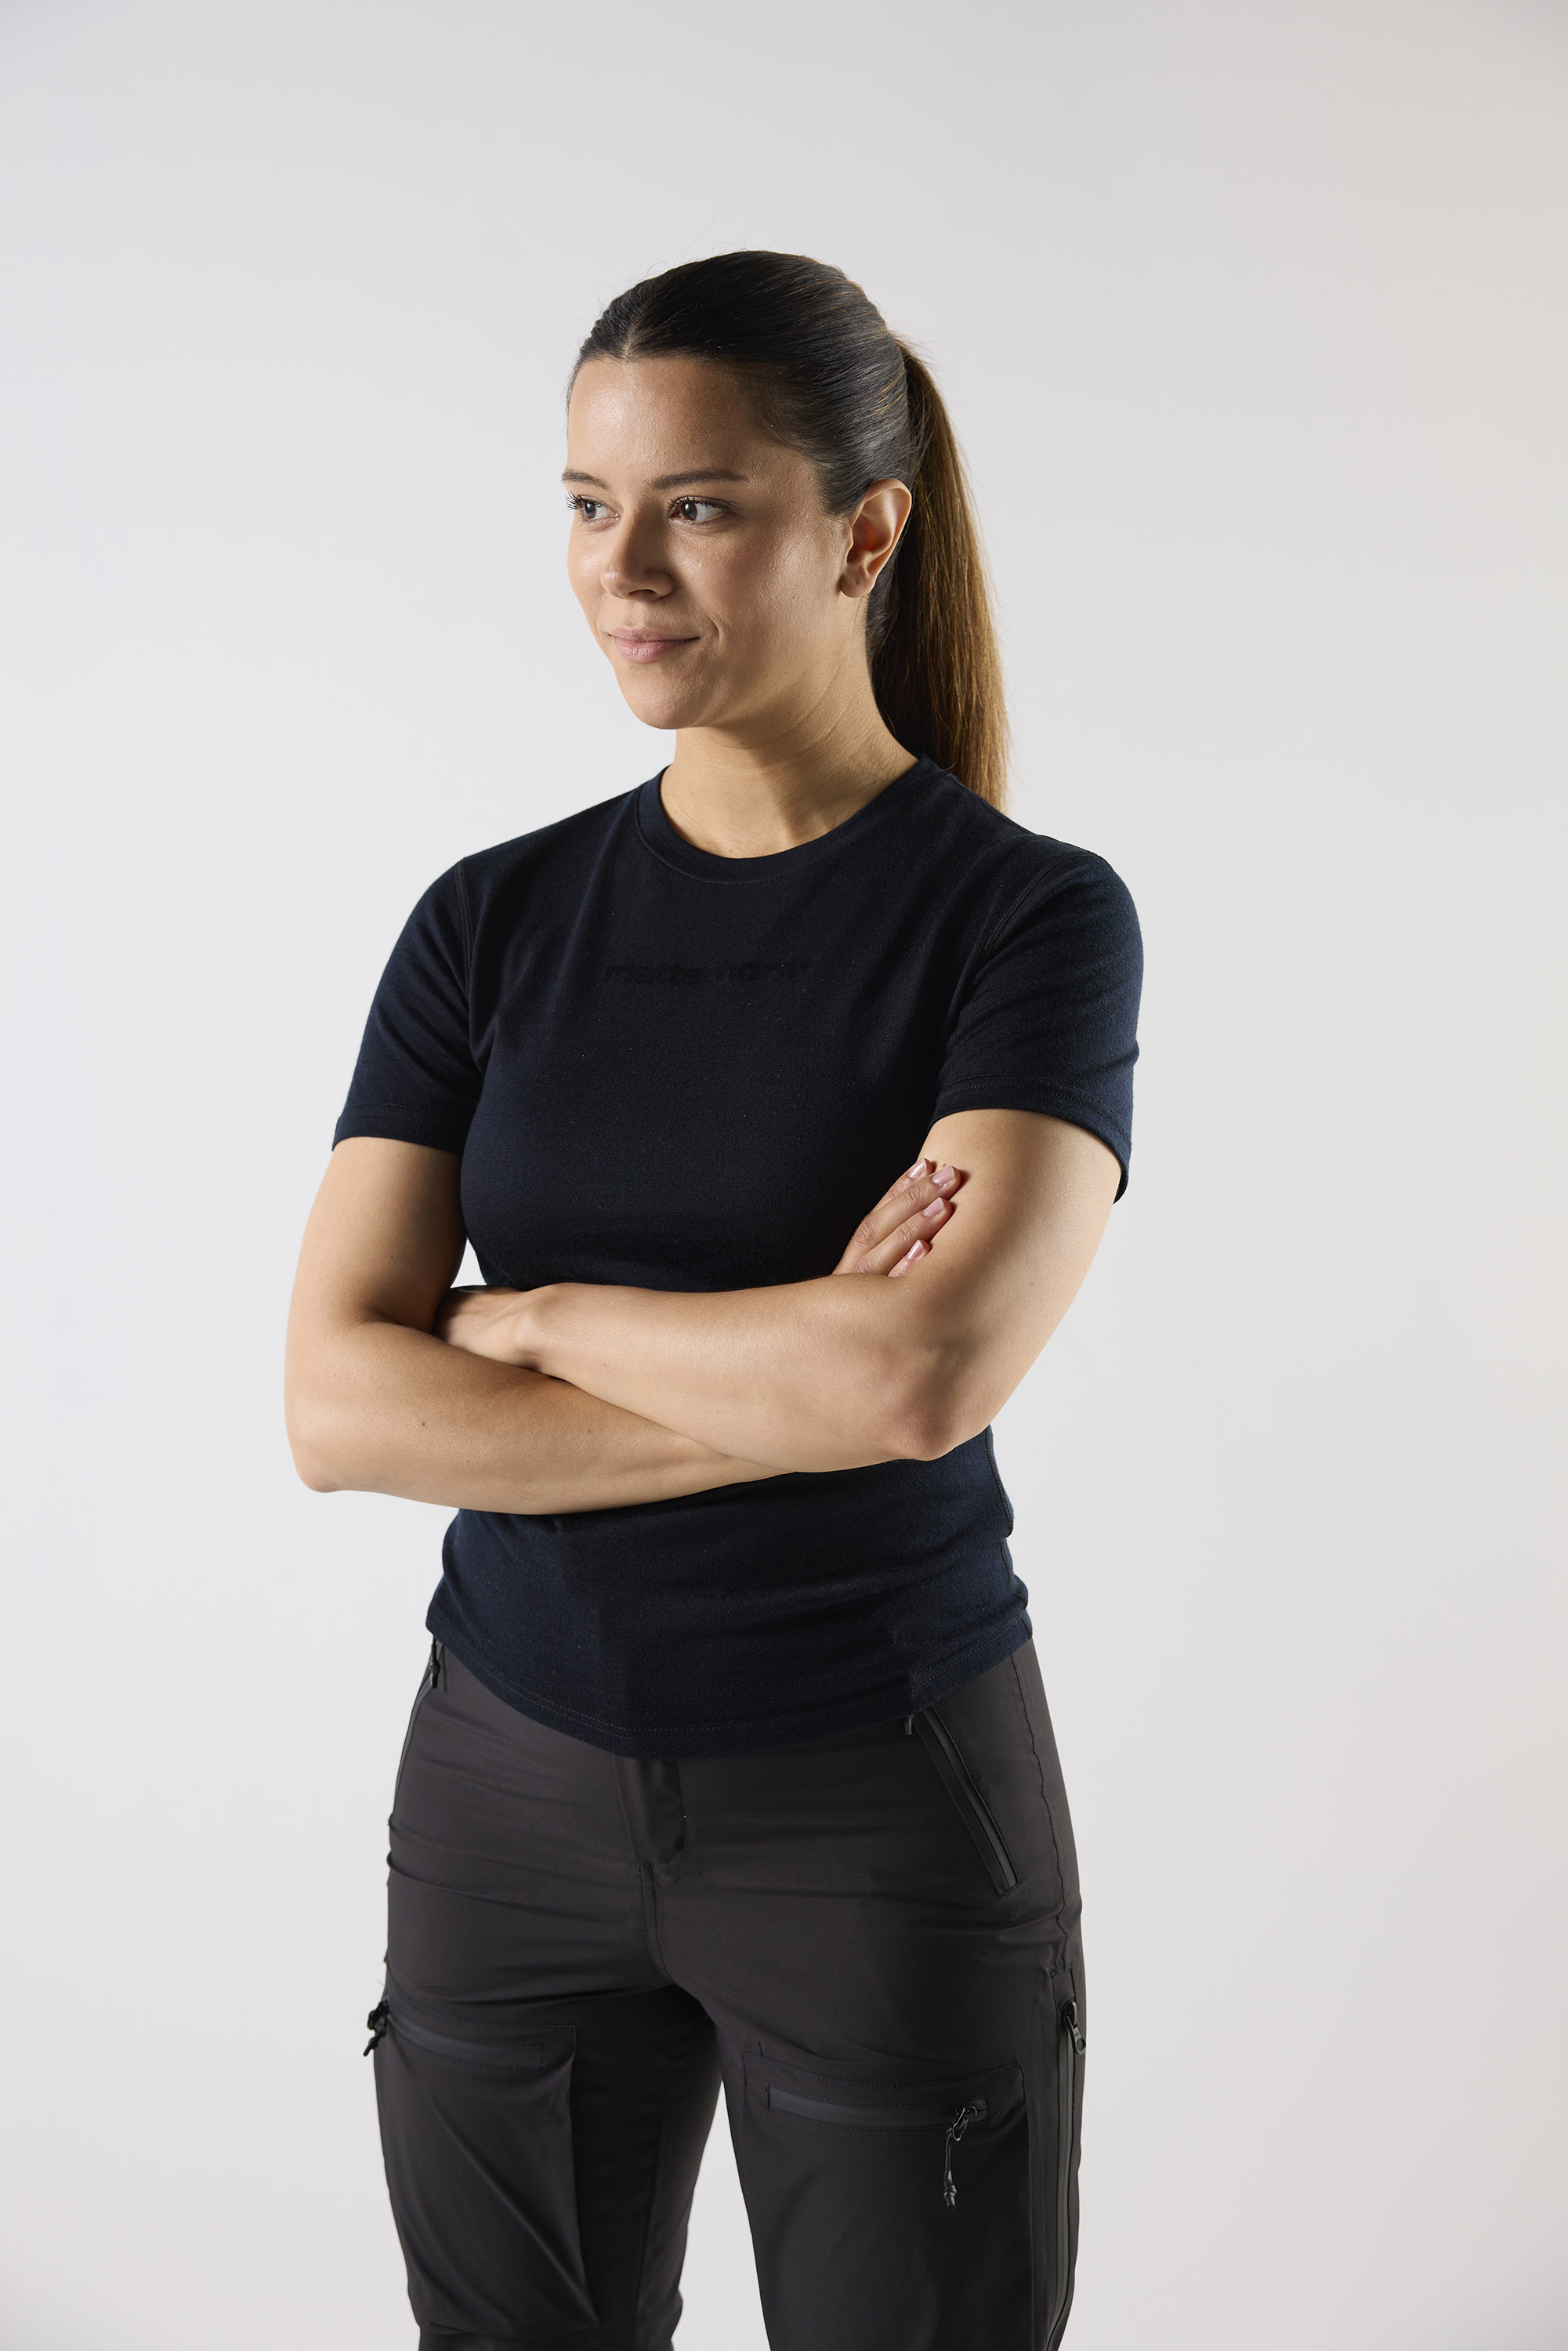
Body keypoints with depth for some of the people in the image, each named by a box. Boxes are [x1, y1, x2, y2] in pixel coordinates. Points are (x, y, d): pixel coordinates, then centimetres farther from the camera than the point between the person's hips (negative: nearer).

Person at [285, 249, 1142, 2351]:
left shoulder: (1032, 916, -10)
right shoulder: (492, 923, 1)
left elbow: (926, 1375, -25)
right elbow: (338, 1406, -8)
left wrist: (527, 1318, -11)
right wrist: (794, 1388, -17)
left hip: (884, 1810, -3)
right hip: (511, 1786, 4)